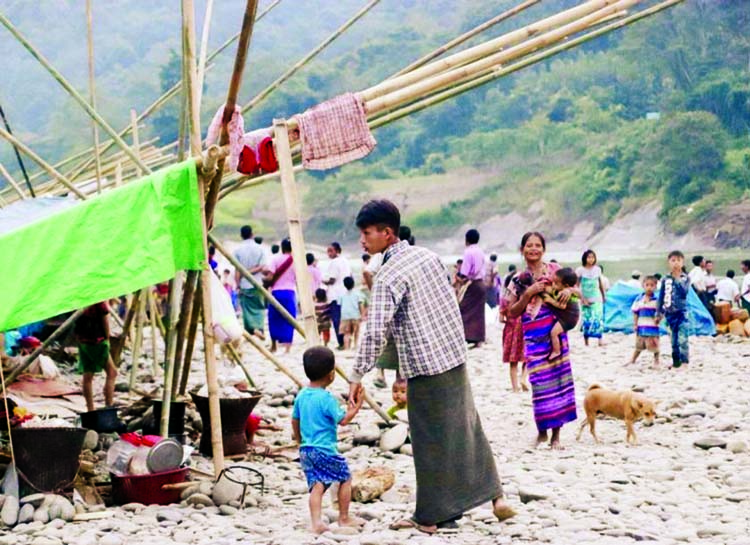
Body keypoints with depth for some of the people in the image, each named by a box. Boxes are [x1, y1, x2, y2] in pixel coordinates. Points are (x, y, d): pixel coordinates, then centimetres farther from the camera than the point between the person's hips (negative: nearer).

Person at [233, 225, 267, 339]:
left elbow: (237, 270, -5)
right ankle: (259, 327, -6)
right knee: (259, 307, 10)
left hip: (244, 284, 0)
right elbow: (262, 268, -7)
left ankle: (250, 331, 1)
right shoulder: (259, 248, -2)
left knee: (246, 308, 8)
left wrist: (237, 284, -1)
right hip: (257, 283, 0)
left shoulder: (238, 250, -4)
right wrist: (251, 271, -1)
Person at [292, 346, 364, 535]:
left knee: (316, 484, 4)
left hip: (306, 450, 7)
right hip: (325, 450, -7)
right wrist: (354, 409, 0)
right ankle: (344, 518, 19)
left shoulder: (301, 396, 6)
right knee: (345, 478, 11)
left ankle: (316, 521, -10)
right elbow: (342, 420, -14)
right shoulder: (326, 398, -17)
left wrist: (299, 440, 28)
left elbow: (295, 421, 15)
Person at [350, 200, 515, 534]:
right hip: (456, 357, 7)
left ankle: (429, 517, 11)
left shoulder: (388, 277, -15)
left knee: (430, 442, 2)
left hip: (425, 368, -7)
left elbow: (375, 333, -21)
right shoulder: (427, 256, 8)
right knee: (466, 428, 16)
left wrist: (357, 376, -17)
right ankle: (496, 497, 19)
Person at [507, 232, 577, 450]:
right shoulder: (518, 280, 8)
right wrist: (528, 294, -9)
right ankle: (542, 432, 12)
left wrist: (569, 290, -11)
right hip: (533, 336, 0)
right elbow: (513, 312, 4)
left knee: (559, 378, -2)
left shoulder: (554, 269, 6)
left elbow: (575, 289, 12)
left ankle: (556, 435, 3)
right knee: (539, 382, -3)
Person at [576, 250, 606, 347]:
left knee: (598, 319, -12)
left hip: (597, 299, 2)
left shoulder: (597, 269, 3)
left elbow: (600, 284, 13)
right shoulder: (580, 270, -6)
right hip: (586, 300, -2)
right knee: (587, 320, 0)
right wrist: (582, 299, -12)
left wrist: (604, 295, 17)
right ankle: (586, 342, 6)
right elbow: (576, 286, -6)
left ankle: (601, 340, -15)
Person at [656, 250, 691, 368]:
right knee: (674, 340, 9)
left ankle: (685, 361, -11)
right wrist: (659, 313, 10)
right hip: (670, 313, 3)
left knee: (682, 339, -14)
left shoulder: (686, 278, 1)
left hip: (682, 312, -3)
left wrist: (677, 279, -17)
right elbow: (661, 297, 10)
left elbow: (684, 291, -17)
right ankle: (676, 362, 16)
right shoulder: (665, 280, 6)